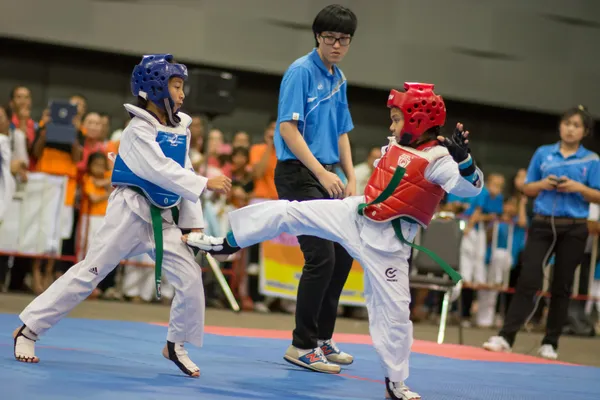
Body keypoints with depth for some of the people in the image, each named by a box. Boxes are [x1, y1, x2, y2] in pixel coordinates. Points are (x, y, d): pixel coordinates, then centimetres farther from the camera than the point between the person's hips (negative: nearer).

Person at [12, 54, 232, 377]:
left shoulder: (180, 130, 9)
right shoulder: (138, 130, -12)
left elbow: (182, 174, 13)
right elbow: (161, 170, -24)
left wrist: (193, 222, 8)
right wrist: (206, 184, -29)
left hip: (164, 217, 6)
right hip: (131, 213, -6)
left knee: (190, 279, -4)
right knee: (89, 273, -6)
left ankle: (177, 344, 14)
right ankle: (28, 330, 2)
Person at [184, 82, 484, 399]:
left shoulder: (437, 158, -17)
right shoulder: (395, 147, 6)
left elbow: (472, 186, -32)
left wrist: (464, 159, -48)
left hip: (386, 242, -6)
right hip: (354, 216, 7)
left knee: (393, 309, -3)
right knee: (290, 213, 2)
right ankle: (228, 243, 18)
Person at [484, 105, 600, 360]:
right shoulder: (543, 153, 8)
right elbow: (527, 189, 11)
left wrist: (579, 187, -16)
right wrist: (543, 184, -9)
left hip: (573, 229, -1)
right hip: (542, 224, 1)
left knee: (562, 286, 5)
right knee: (528, 281, -7)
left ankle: (550, 343, 13)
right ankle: (506, 337, -8)